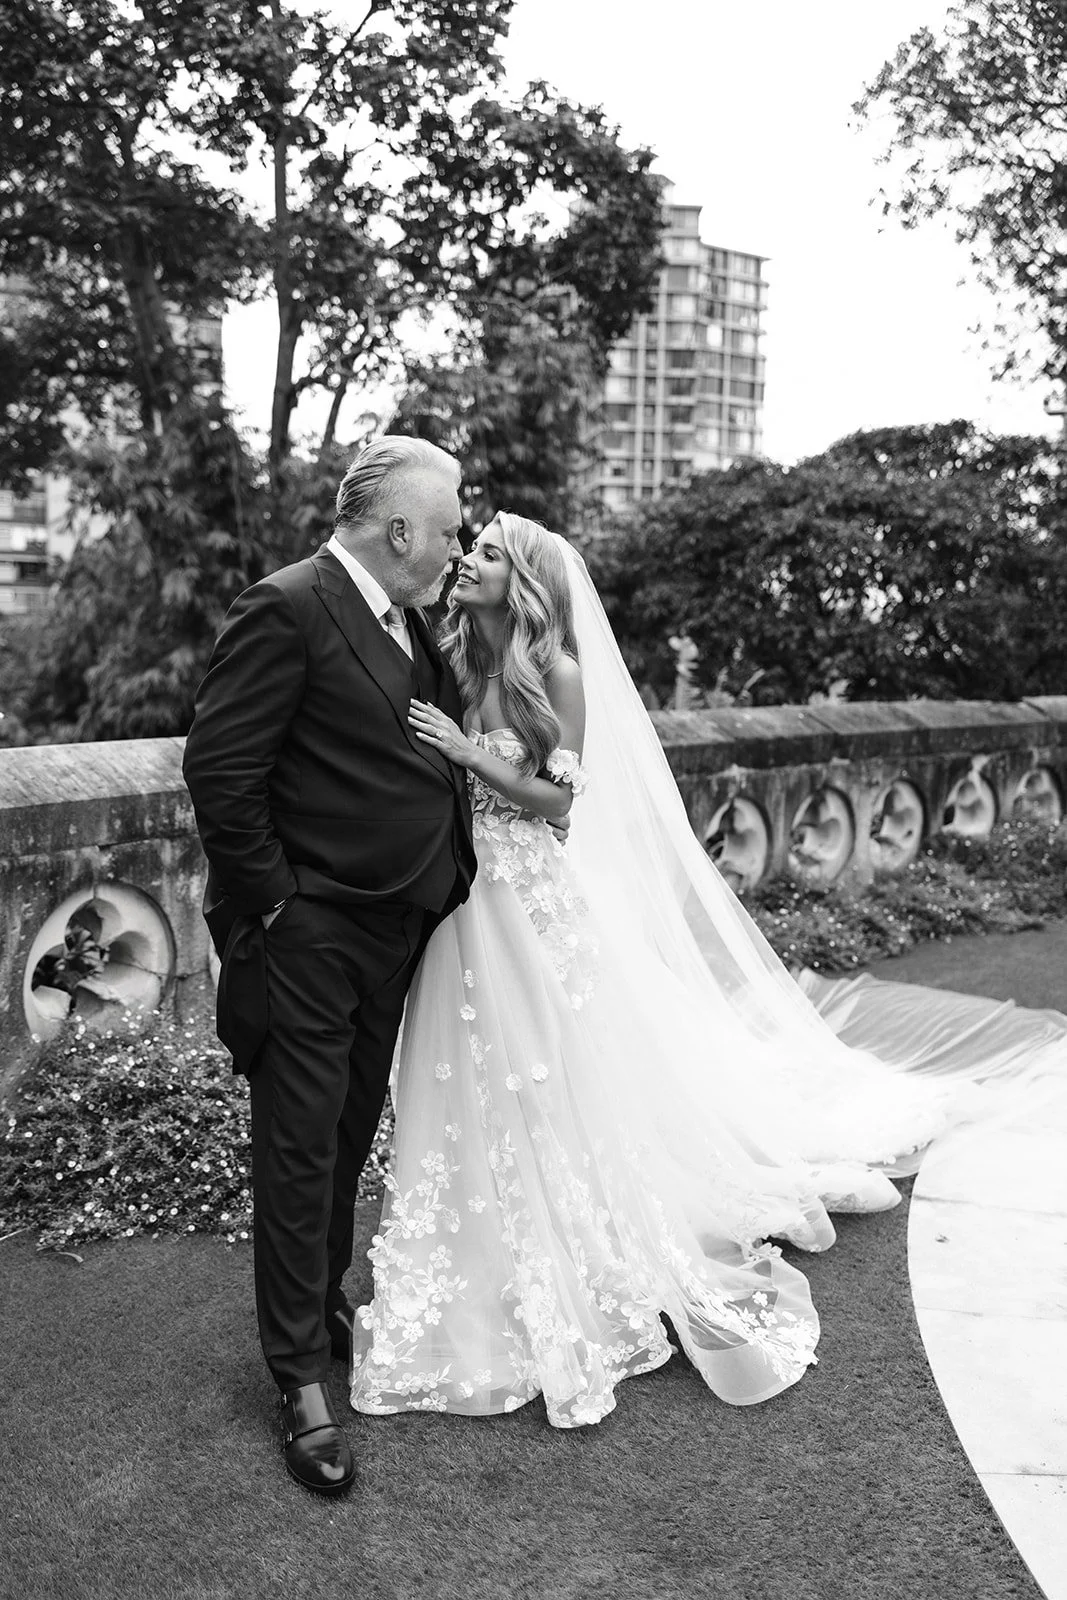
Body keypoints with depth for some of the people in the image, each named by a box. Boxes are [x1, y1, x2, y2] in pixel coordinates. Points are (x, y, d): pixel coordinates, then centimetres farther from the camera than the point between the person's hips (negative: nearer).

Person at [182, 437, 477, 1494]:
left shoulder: (408, 624, 11)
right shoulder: (287, 611, -16)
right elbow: (218, 768, -19)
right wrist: (268, 900, -15)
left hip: (392, 929, 8)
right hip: (307, 934, -8)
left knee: (351, 1137, 20)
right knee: (300, 1149, 2)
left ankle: (323, 1300, 39)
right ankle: (302, 1377, 14)